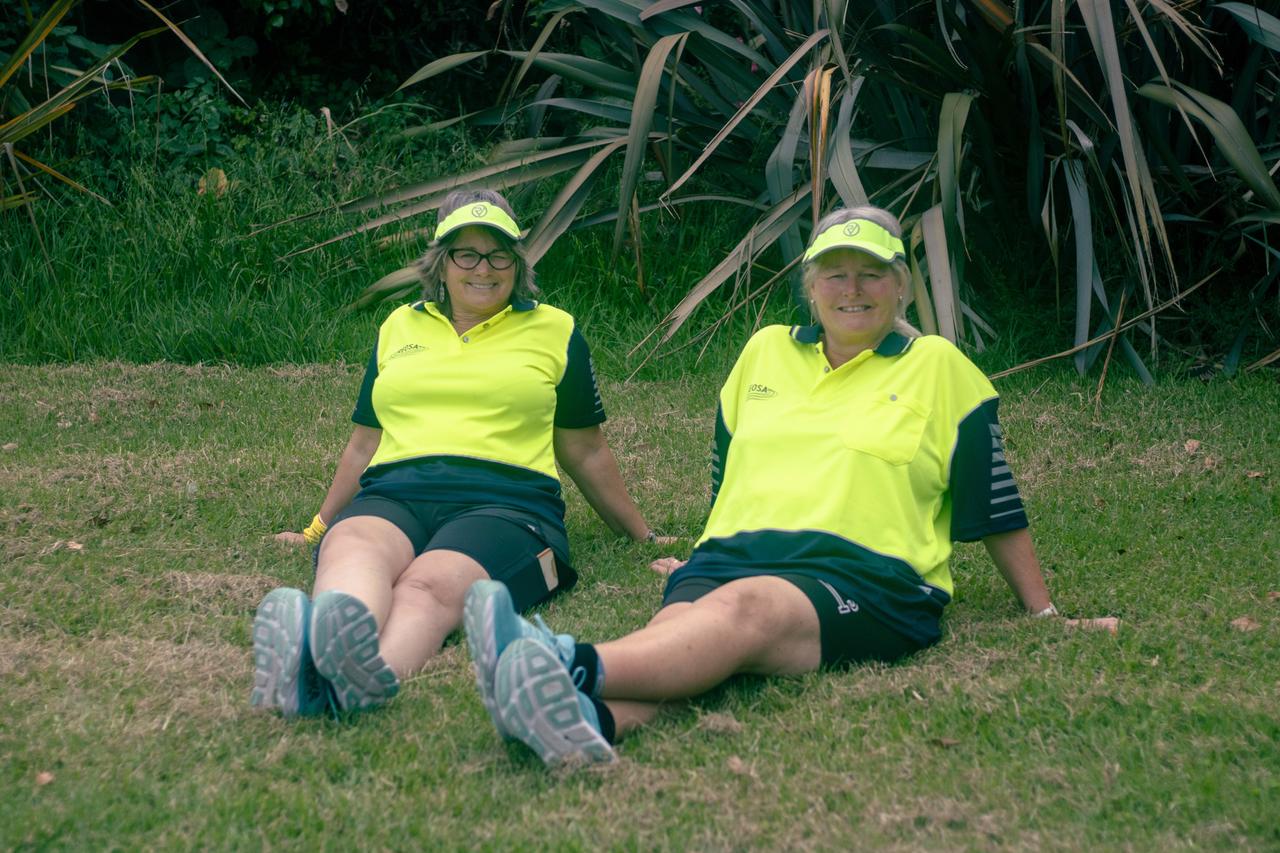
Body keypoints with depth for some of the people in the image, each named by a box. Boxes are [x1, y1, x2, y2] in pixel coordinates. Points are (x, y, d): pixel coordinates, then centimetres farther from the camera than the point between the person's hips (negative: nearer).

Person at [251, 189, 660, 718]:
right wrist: (316, 529, 37)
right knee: (352, 550, -39)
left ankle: (371, 675, -74)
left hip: (505, 500, -2)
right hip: (393, 494, 2)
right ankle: (315, 654, -73)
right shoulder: (399, 327, 27)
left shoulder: (555, 332, 21)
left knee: (431, 585, -40)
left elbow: (585, 454, 27)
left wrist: (644, 537, 29)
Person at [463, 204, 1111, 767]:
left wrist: (1043, 613, 17)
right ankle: (588, 719, -69)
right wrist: (708, 555, 36)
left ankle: (576, 668, -69)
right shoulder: (764, 351, 25)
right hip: (734, 557, 4)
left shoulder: (938, 367, 15)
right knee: (677, 627, -35)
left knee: (744, 608, -40)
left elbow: (996, 508, 17)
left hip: (861, 576, -4)